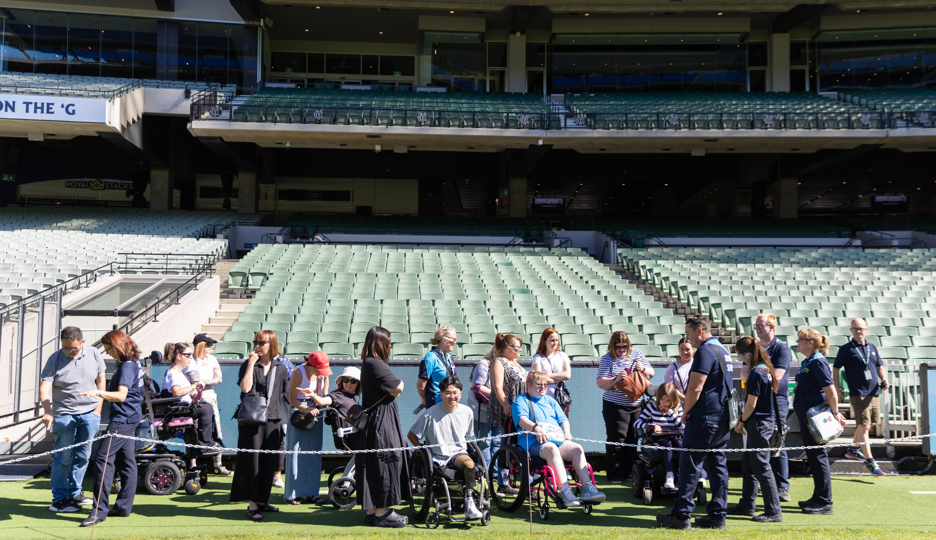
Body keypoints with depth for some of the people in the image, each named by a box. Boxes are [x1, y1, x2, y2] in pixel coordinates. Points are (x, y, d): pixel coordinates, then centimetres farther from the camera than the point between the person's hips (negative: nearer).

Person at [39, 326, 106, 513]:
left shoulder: (93, 354, 1)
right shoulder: (55, 359, -7)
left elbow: (100, 381, 10)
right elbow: (44, 386, -14)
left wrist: (98, 408, 5)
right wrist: (47, 411, -28)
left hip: (89, 413, 3)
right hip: (64, 414, -3)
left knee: (83, 456, 10)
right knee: (63, 457, -1)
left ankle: (74, 492, 24)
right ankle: (59, 498, 8)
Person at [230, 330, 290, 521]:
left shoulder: (280, 368, 10)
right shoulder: (248, 365, 1)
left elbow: (285, 395, 14)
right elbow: (245, 387, -16)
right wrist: (251, 363, -15)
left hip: (273, 420, 3)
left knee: (269, 462, 7)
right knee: (252, 460, -4)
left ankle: (261, 500, 20)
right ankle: (252, 505, 1)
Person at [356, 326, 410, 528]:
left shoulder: (369, 364, 16)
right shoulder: (375, 364, -17)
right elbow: (397, 388, -17)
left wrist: (392, 388, -3)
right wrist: (398, 383, 2)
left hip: (373, 419, 10)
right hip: (381, 420, -10)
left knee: (373, 464, 12)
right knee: (385, 461, -4)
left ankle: (372, 511, 18)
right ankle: (381, 512, 1)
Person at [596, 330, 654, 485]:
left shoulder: (636, 354, 7)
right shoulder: (607, 359, -4)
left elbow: (651, 373, 10)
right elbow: (601, 383, -10)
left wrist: (643, 369, -11)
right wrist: (616, 379, -27)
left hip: (637, 405, 4)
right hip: (615, 406, -4)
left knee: (634, 438, 6)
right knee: (616, 439, -5)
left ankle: (629, 472, 17)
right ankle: (614, 474, 3)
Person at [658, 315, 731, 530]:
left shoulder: (705, 351, -15)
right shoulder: (723, 350, 16)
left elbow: (695, 388, -19)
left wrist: (686, 412, -4)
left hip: (704, 418, -9)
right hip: (723, 419, 9)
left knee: (689, 465, -4)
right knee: (718, 466, 9)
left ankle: (681, 515, -2)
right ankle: (717, 516, 11)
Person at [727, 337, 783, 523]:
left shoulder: (756, 373, -19)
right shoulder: (766, 369, 10)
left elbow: (751, 404, -18)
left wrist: (741, 422, -3)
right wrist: (743, 420, 12)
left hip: (759, 423, -10)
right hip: (766, 420, 10)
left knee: (761, 468, -5)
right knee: (747, 464, 17)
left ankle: (774, 512, 0)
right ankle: (747, 506, 27)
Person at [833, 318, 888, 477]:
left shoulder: (872, 348, 13)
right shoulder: (846, 349, -3)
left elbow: (880, 366, 19)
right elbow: (836, 368, 1)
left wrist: (884, 380, 1)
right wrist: (837, 389, -5)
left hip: (874, 393, 6)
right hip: (858, 394, -6)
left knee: (865, 425, 16)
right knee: (864, 426, -10)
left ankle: (853, 450, 37)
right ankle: (869, 461, -9)